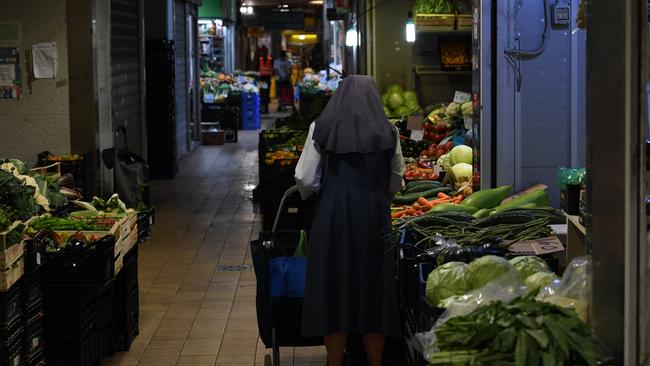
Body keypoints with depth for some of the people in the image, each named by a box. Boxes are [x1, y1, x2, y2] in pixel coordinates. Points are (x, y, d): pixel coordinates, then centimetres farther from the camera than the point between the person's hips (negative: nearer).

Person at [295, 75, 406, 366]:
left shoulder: (321, 129, 0)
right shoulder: (388, 133, 2)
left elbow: (305, 179, 0)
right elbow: (396, 182, 10)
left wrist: (309, 193, 21)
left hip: (333, 219, -1)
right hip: (374, 220, 1)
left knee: (333, 291, 7)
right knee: (373, 294, 10)